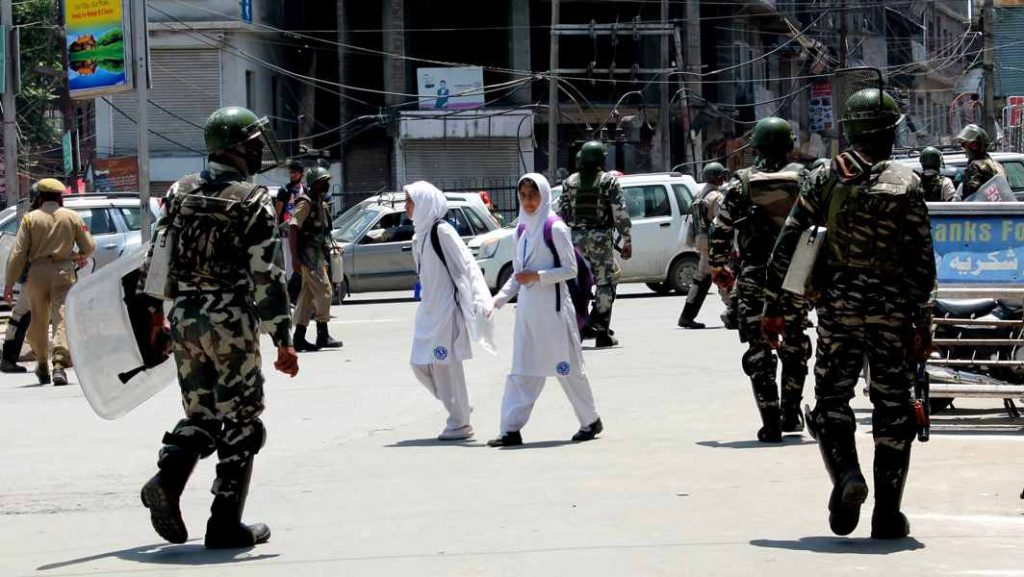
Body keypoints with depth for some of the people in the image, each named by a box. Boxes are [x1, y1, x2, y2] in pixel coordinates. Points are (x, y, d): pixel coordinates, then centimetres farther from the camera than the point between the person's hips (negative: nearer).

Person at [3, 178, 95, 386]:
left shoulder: (30, 218, 2)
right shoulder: (72, 217, 4)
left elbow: (18, 254, -2)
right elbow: (89, 247, 7)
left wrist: (10, 283, -1)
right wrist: (79, 257, 30)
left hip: (37, 274, 1)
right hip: (64, 274, -1)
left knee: (39, 321, 14)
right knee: (63, 317, -7)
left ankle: (42, 366, 23)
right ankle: (60, 364, -25)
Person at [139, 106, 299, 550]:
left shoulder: (180, 193, 6)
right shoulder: (254, 202, -10)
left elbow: (157, 258, 10)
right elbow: (268, 279, -13)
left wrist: (153, 315, 21)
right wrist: (283, 341, -9)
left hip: (183, 319, 5)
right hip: (232, 325, -5)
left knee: (201, 416, 17)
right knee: (240, 422, 6)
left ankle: (167, 479, -8)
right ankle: (225, 525, 6)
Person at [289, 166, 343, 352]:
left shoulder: (318, 202, 17)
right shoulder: (305, 202, -12)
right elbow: (293, 227, -19)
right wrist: (295, 257, -25)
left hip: (317, 253, 10)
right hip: (309, 253, -10)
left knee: (308, 295, 8)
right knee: (323, 291, -10)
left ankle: (299, 338, 10)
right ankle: (322, 336, -7)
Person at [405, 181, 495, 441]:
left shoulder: (441, 230, -14)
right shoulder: (421, 232, 11)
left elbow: (466, 265, -18)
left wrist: (481, 300, -25)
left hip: (447, 307, -9)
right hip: (429, 308, 9)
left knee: (445, 364, -5)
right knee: (420, 363, 10)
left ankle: (460, 423, 5)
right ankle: (459, 409, 23)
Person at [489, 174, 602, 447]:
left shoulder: (554, 228, -9)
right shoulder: (523, 229, 12)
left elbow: (570, 270, -12)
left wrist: (537, 276, -20)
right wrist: (500, 298, 7)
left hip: (553, 306, -7)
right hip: (528, 308, 7)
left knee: (566, 367, 2)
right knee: (522, 370, 4)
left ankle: (591, 421, 16)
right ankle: (512, 428, 3)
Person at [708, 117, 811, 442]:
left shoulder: (740, 184, -4)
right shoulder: (805, 179, -1)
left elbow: (720, 230, -1)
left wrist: (717, 267, 14)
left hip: (755, 279, -2)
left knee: (759, 351, 3)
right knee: (794, 345, 20)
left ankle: (771, 424, -2)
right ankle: (791, 413, 23)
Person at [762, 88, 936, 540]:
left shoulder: (824, 179, 1)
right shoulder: (906, 184, -4)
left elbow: (787, 245, 2)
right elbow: (922, 261, -6)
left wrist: (773, 307, 9)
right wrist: (923, 325, 0)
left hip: (838, 307, 1)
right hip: (891, 311, -1)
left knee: (832, 401, 12)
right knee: (892, 409, 8)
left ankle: (846, 476, -14)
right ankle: (887, 514, 9)